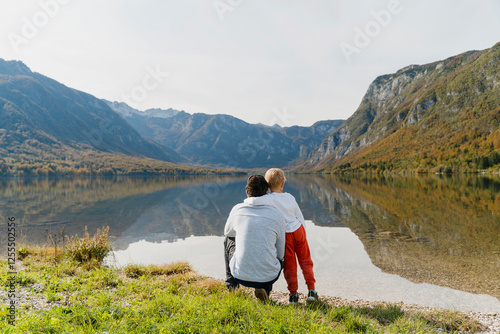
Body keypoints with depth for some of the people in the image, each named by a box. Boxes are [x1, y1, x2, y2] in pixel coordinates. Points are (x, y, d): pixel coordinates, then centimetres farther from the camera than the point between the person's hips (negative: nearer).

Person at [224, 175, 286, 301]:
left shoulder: (237, 209, -2)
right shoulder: (278, 215, -5)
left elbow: (227, 232, 21)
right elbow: (280, 254, 5)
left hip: (240, 275, 1)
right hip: (268, 277, -1)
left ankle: (231, 284, 28)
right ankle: (264, 289, 11)